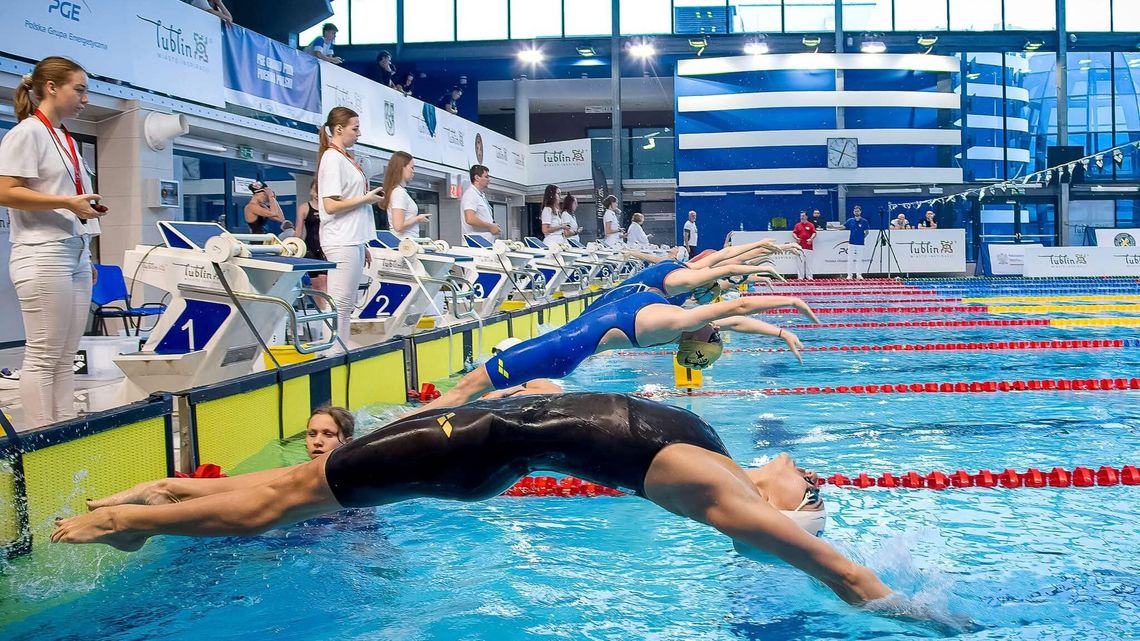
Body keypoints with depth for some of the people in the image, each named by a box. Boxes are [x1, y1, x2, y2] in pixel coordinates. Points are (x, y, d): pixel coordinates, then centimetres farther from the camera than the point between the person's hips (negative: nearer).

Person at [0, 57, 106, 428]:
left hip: (75, 256, 8)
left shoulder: (66, 139, 18)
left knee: (66, 356, 8)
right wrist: (68, 203, -17)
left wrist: (88, 246, 19)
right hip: (43, 257, -8)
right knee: (43, 356, -6)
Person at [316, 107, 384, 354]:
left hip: (353, 241, 9)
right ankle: (333, 355, -5)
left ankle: (340, 352, 15)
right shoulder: (332, 158, -10)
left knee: (346, 304, 11)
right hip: (341, 242, -9)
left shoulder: (346, 158, 17)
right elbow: (331, 205, -18)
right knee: (340, 303, -8)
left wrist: (363, 245, 19)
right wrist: (366, 198, -11)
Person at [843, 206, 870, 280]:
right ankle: (849, 275, 6)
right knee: (850, 259, 1)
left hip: (860, 243, -1)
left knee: (859, 260, 4)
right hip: (851, 243, 1)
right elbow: (843, 226, 7)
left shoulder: (864, 221, -1)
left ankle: (859, 274, 11)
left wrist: (862, 238, 2)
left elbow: (867, 232, 7)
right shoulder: (850, 220, 4)